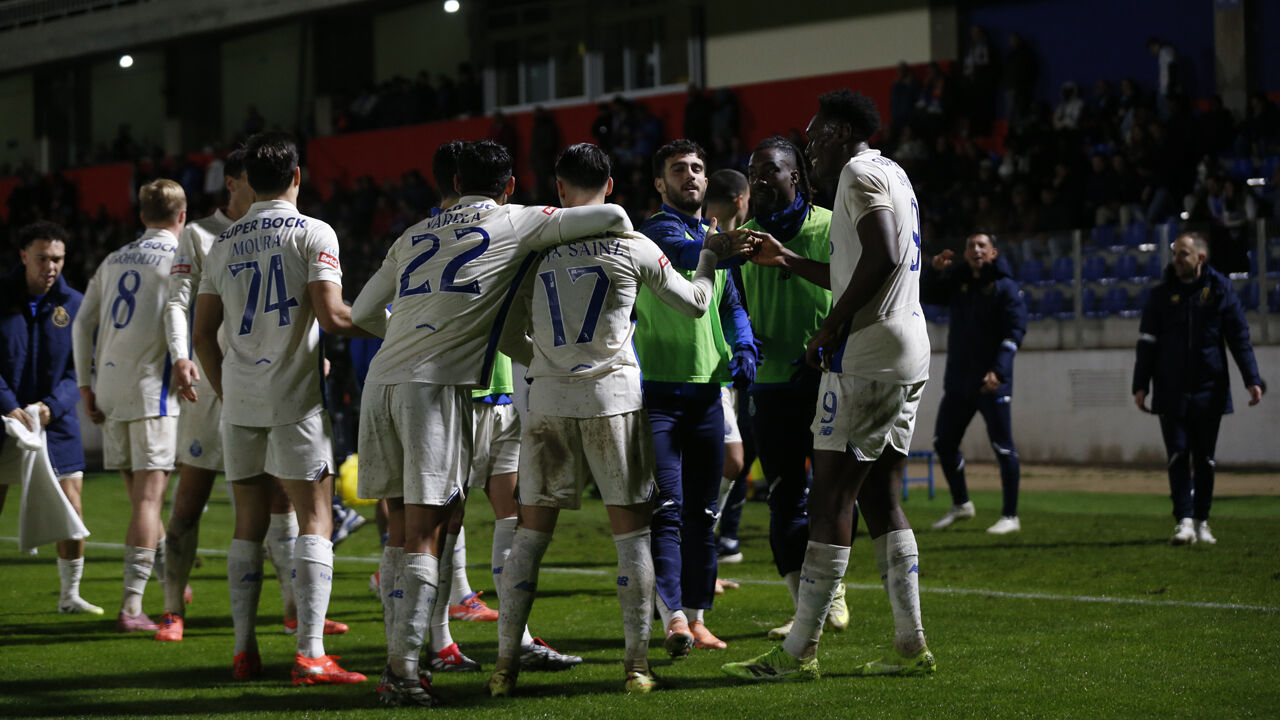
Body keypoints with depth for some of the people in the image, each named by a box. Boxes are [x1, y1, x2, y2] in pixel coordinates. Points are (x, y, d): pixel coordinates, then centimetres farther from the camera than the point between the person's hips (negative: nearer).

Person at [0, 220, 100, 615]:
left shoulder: (74, 305, 1)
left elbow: (80, 368, -1)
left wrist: (52, 405, -16)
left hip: (56, 422, 1)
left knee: (71, 509, -2)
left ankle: (70, 594, 12)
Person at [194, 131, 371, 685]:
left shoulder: (224, 244, 10)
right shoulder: (313, 234, -4)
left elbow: (202, 334, 11)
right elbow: (331, 316, -15)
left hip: (239, 400, 5)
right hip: (295, 397, -5)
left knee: (249, 524, 11)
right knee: (315, 521, -4)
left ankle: (244, 651, 11)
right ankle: (310, 655, -12)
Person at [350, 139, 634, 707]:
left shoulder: (415, 234, 21)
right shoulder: (514, 223, 6)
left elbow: (362, 312, 25)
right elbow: (611, 216, 2)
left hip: (382, 380, 5)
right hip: (437, 385, -5)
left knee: (402, 530, 11)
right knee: (423, 537, -5)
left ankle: (397, 663, 9)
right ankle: (403, 670, -10)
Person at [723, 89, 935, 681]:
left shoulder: (861, 173, -8)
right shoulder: (891, 175, 23)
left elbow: (883, 257, -22)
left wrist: (830, 328, -16)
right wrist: (786, 260, 32)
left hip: (868, 353, -10)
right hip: (908, 353, 10)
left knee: (831, 498, -8)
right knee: (880, 498, 12)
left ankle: (799, 652, -7)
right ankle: (911, 645, 10)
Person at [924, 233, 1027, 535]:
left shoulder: (1005, 287, -8)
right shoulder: (957, 281, 11)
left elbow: (1014, 332, -16)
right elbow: (925, 294, 12)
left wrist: (999, 370, -28)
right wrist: (934, 269, -8)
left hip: (992, 382, -7)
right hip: (958, 380, 7)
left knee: (1003, 447, -6)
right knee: (944, 442, 12)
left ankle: (1010, 516, 2)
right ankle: (961, 504, 28)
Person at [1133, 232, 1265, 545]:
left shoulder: (1221, 291, 2)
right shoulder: (1161, 295, 6)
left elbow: (1240, 339, 2)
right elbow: (1147, 342, 7)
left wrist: (1252, 380, -7)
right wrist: (1141, 384, 0)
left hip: (1209, 391, 0)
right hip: (1171, 393, 0)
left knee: (1204, 459, 6)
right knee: (1178, 457, -8)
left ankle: (1201, 522, 16)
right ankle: (1184, 522, -13)